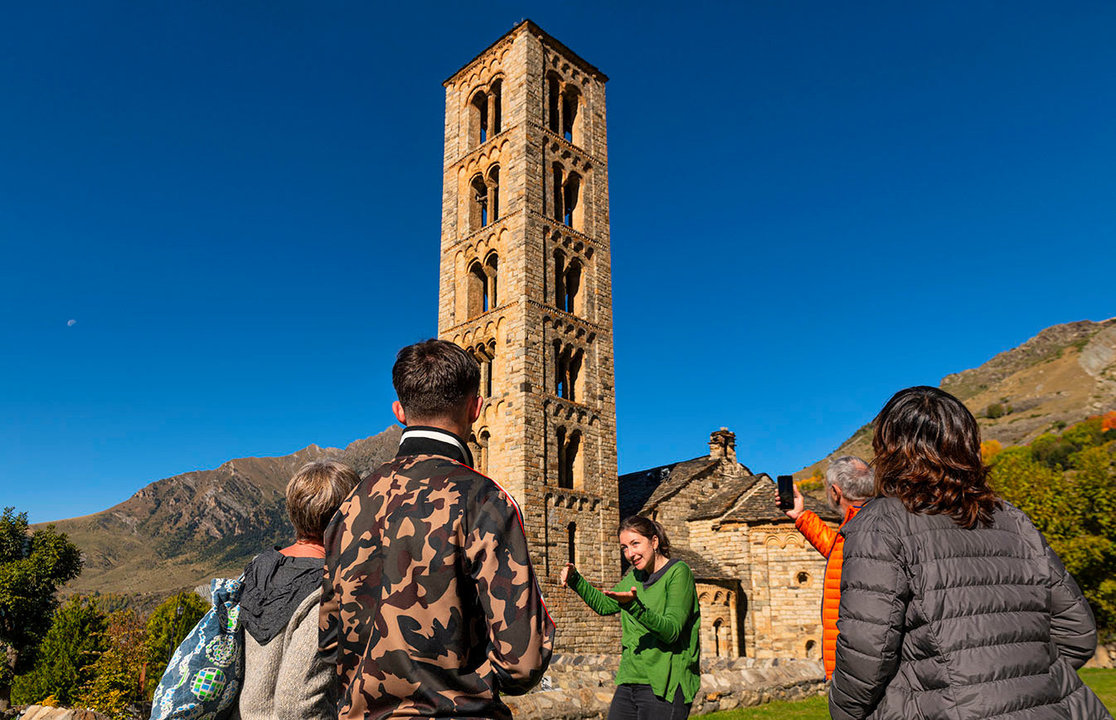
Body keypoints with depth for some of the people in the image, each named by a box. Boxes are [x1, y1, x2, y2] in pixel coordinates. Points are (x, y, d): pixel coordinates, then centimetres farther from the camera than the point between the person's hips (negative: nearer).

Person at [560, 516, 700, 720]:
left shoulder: (678, 573, -9)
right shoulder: (635, 576, 12)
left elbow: (671, 631, -19)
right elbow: (604, 605, 26)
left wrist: (634, 606, -32)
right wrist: (575, 580, 13)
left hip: (665, 685, -6)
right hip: (630, 682, 7)